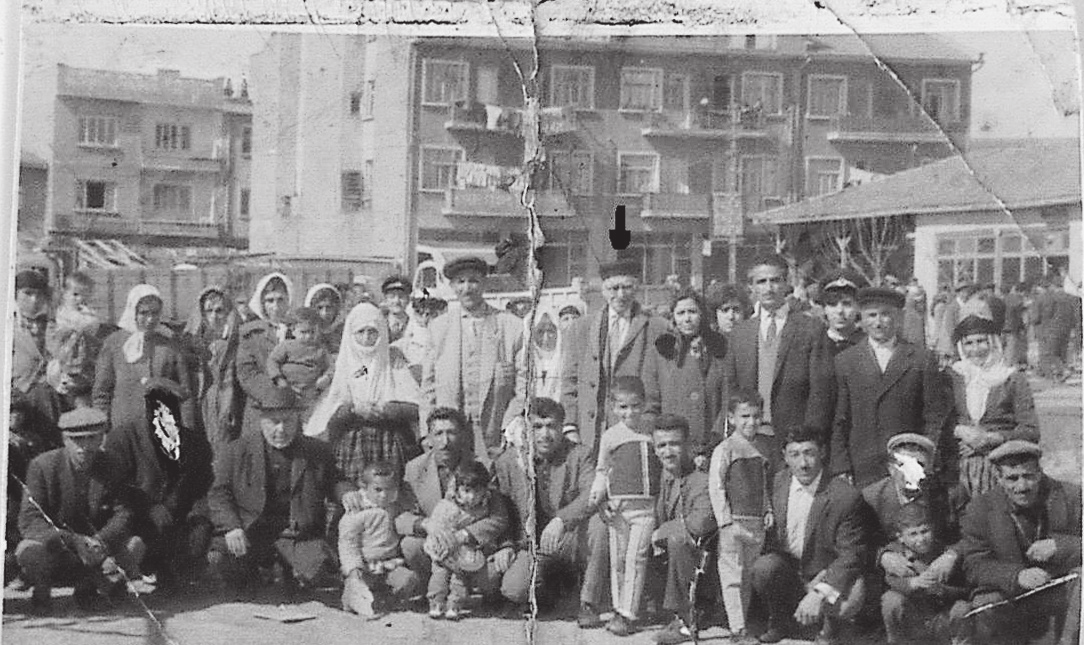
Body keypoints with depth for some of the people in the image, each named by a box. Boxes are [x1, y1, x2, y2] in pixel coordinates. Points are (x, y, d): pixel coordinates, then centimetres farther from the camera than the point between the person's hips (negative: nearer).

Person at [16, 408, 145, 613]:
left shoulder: (116, 467, -6)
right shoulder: (42, 465, -12)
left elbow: (124, 513, -8)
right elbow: (29, 521, -18)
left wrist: (100, 541, -30)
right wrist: (72, 541, -33)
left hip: (101, 548, 2)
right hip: (55, 550, -2)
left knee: (134, 546, -23)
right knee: (29, 551, -34)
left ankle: (87, 584, 4)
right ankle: (41, 592, 2)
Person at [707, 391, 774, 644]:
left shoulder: (761, 451, 15)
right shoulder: (725, 449, -6)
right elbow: (715, 487, -10)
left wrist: (768, 511, 9)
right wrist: (727, 522, -15)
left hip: (756, 524, 6)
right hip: (733, 522, -6)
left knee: (748, 577, 11)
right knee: (732, 575, -6)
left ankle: (742, 621, 19)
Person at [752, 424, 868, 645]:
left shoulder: (845, 496, -17)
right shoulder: (777, 483, -4)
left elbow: (851, 555, -19)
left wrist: (819, 594, -30)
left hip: (824, 575, -3)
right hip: (785, 567, 3)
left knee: (850, 600, -33)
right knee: (763, 567, -30)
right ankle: (779, 622, 3)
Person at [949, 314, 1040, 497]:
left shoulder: (1014, 379, 6)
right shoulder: (952, 377, 12)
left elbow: (1031, 432, 1)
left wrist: (990, 439, -8)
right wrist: (959, 431, -8)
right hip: (959, 466, 1)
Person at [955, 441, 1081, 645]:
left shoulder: (1071, 497, -6)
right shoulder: (981, 507, -6)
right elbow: (974, 566, -13)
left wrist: (1058, 546, -28)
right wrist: (1018, 576, -31)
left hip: (1059, 591, 0)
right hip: (1008, 595, 0)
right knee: (984, 610, -31)